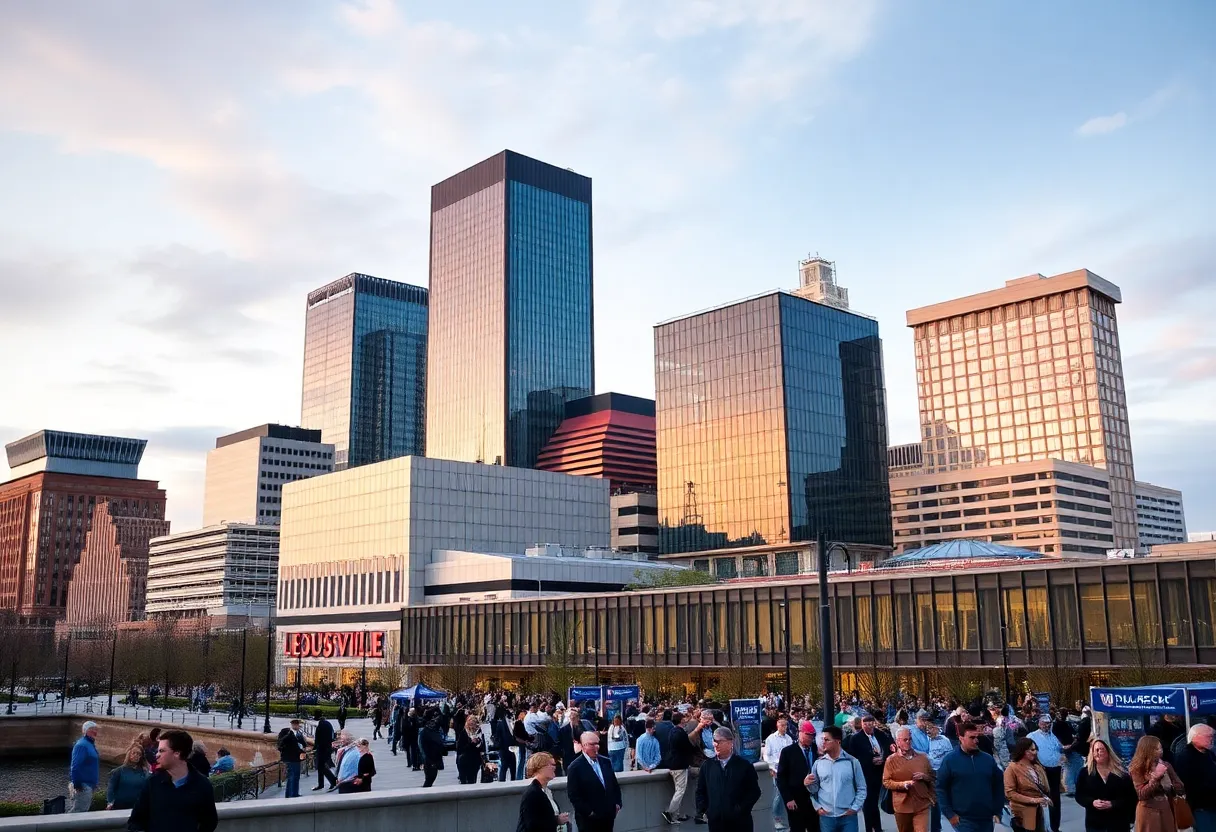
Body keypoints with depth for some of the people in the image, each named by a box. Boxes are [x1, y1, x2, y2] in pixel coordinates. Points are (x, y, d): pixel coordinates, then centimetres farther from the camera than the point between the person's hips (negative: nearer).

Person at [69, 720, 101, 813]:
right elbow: (75, 766, -24)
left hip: (89, 785, 10)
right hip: (82, 785, -10)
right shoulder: (82, 745, -17)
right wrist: (77, 784, -25)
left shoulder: (91, 744, 14)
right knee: (78, 812, -9)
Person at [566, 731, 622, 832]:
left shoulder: (606, 762, 8)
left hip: (608, 815, 6)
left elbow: (614, 785, 17)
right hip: (588, 819, -5)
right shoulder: (575, 767, -11)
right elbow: (573, 795, -13)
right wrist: (589, 812, -14)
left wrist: (617, 803, 5)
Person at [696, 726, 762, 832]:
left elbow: (754, 791, -1)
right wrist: (702, 811, 2)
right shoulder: (707, 765, 7)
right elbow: (700, 791, 14)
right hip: (715, 822, 2)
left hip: (739, 823, -2)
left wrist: (740, 810, -10)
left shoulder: (744, 766, -2)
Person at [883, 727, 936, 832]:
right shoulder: (891, 760, -3)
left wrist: (924, 777, -9)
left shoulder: (923, 757, 4)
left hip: (922, 805, 1)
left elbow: (932, 777, 13)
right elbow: (886, 782, -4)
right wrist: (903, 784, -18)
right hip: (902, 806, 0)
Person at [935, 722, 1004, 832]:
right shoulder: (950, 760, -3)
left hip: (986, 819, 4)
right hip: (963, 819, -4)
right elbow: (941, 788, -3)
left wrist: (997, 811, 7)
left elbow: (998, 786, 12)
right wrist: (949, 814, -9)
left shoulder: (988, 759, 8)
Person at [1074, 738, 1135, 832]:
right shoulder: (1084, 772, 2)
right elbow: (1079, 795, 4)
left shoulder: (1120, 772, 0)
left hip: (1118, 822, 0)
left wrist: (1113, 804, -17)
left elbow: (1129, 796, -2)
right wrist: (1092, 802, -16)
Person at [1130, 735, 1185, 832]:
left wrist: (1168, 786, -12)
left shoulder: (1165, 765, 6)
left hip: (1167, 812, 4)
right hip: (1148, 813, -4)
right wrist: (1155, 778, -20)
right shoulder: (1138, 769, -6)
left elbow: (1181, 789, 5)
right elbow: (1142, 795, -15)